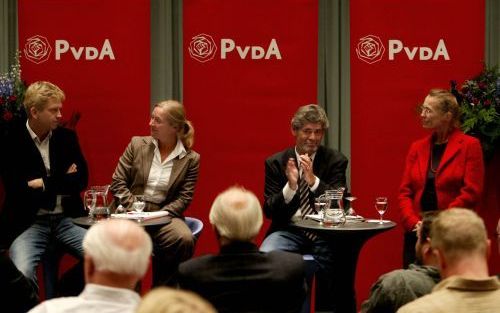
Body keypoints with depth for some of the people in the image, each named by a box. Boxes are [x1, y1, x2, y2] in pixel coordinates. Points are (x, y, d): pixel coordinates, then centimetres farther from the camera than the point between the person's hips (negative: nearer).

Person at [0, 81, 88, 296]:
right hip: (29, 223, -3)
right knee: (22, 274, -31)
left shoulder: (67, 137, 11)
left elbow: (81, 180, 4)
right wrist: (63, 181, -5)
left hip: (67, 219, 4)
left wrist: (44, 183, -7)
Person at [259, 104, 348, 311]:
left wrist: (314, 181, -21)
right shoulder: (275, 163, 6)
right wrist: (290, 187, -18)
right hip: (288, 231, 1)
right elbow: (269, 211, 0)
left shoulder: (335, 161, 5)